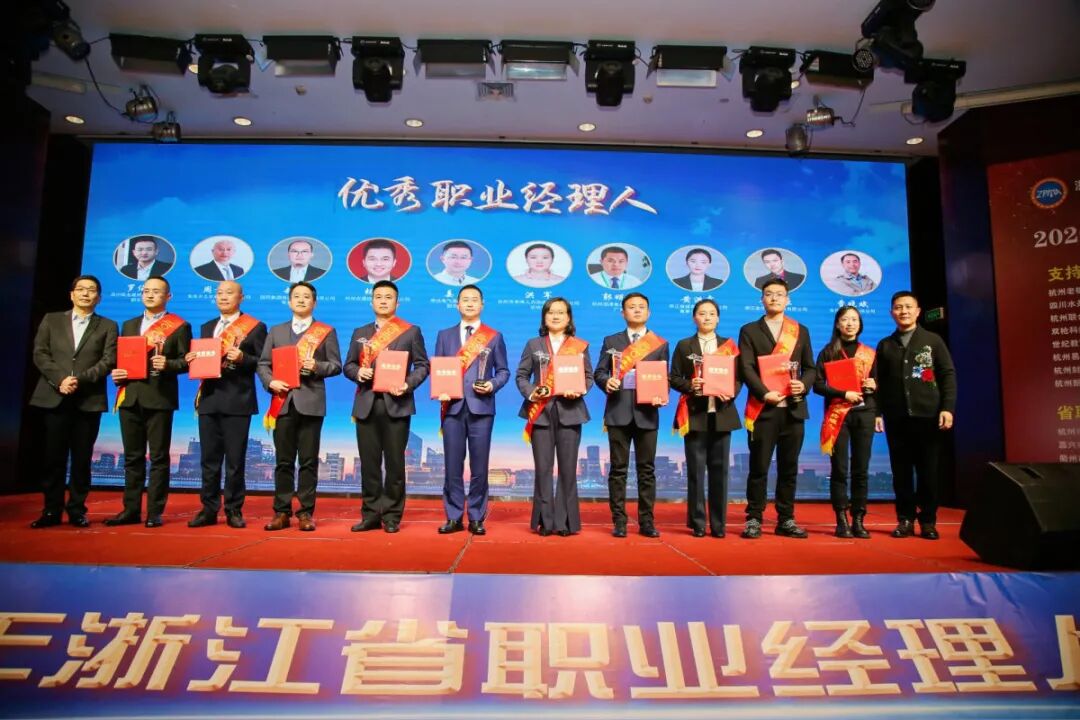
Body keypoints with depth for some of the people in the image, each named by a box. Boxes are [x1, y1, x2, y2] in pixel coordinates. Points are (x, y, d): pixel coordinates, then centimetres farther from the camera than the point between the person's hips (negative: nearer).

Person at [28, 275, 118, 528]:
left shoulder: (108, 326, 10)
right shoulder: (51, 320, 14)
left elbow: (109, 361, -1)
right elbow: (40, 354, 4)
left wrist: (80, 380, -14)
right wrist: (59, 380, -11)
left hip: (89, 400, -1)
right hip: (54, 397, 1)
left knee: (82, 458, 3)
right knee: (52, 457, 2)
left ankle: (77, 510, 11)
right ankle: (51, 510, 10)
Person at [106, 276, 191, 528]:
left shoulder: (179, 326, 2)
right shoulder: (129, 325, 20)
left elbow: (185, 361, -2)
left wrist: (168, 364, -21)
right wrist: (116, 373, 1)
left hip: (159, 398, -5)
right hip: (130, 397, 5)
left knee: (159, 457, 0)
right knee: (132, 457, 10)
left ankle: (155, 511, 6)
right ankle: (131, 509, 16)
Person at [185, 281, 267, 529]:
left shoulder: (255, 327, 2)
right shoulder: (206, 327, 18)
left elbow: (262, 363, -4)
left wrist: (243, 358, -20)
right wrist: (193, 360, -2)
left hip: (237, 402, -5)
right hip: (209, 399, 5)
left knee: (235, 460, 1)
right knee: (209, 459, 8)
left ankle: (234, 510, 11)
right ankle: (209, 509, 15)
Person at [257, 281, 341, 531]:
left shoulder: (326, 332, 8)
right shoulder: (276, 331, 16)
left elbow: (336, 366, 3)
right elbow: (263, 363, 12)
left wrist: (317, 367, -16)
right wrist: (270, 382, -6)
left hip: (311, 402, -2)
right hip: (283, 402, 2)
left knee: (308, 461, 1)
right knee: (283, 461, 5)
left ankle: (306, 512, 7)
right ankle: (282, 512, 12)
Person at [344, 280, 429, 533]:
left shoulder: (411, 331, 6)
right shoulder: (360, 333, 16)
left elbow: (422, 365, 2)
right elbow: (348, 365, 15)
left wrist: (408, 384, -14)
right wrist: (357, 372, -8)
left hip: (396, 404, -3)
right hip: (366, 405, 3)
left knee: (394, 462, 1)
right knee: (369, 462, 5)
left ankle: (392, 515, 9)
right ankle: (370, 514, 14)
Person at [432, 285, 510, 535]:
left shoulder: (494, 337, 9)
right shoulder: (445, 335, 14)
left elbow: (503, 371, 8)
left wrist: (492, 385, -11)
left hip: (481, 407, -1)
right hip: (452, 407, 1)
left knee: (479, 466, 2)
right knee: (452, 465, 3)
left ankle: (476, 518, 12)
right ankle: (454, 517, 12)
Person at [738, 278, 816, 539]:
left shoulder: (801, 330, 15)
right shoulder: (749, 331, 6)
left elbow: (810, 367, 12)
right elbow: (746, 368, -4)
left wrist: (804, 385, -9)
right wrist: (764, 393, -18)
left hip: (793, 408, 3)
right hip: (763, 409, -3)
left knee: (789, 467, 7)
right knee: (759, 467, -1)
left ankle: (786, 520, 15)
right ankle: (754, 518, 7)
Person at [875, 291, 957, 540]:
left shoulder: (933, 340, 8)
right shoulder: (885, 345, 13)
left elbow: (948, 375, 3)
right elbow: (879, 382, 9)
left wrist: (948, 408, -8)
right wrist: (877, 412, 1)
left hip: (928, 415, -1)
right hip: (896, 418, 1)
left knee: (928, 471, 2)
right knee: (901, 471, 3)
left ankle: (928, 520, 11)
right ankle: (906, 519, 10)